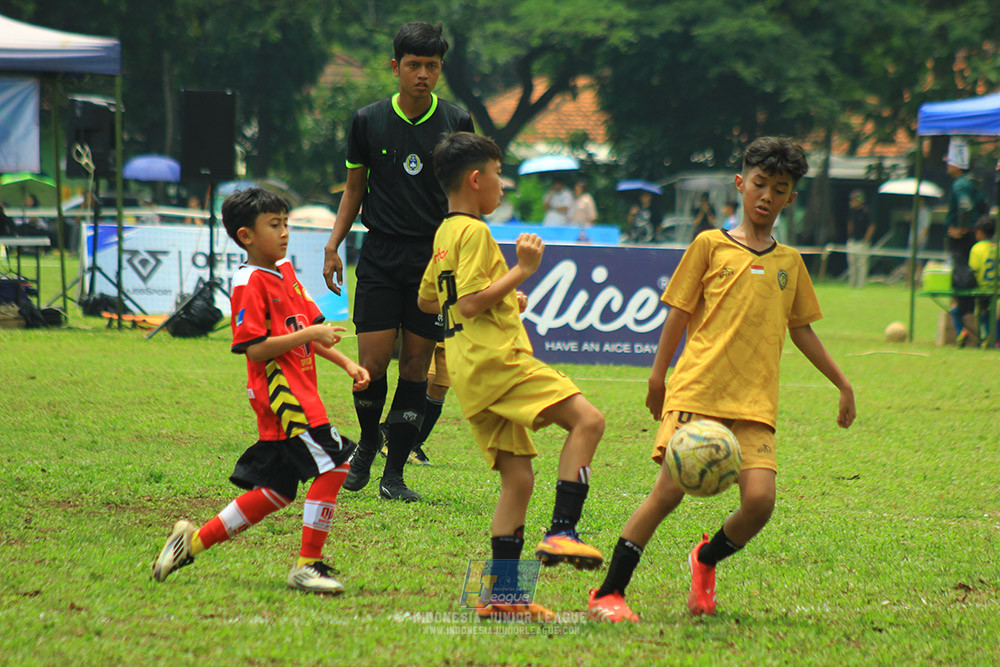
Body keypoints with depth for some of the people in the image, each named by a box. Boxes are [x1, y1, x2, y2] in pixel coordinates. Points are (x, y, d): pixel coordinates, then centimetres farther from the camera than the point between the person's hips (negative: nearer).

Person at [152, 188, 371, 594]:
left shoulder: (285, 271, 17)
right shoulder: (249, 283, -11)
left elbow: (311, 329, 23)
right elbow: (256, 349, -17)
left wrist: (346, 364, 13)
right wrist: (309, 334, -20)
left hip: (297, 392, 10)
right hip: (279, 389, -10)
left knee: (276, 491, 11)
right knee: (332, 464, -16)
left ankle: (194, 540, 18)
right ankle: (308, 566, -11)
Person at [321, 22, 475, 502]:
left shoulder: (456, 123, 2)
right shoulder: (368, 121, 4)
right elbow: (354, 188, 13)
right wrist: (333, 246, 4)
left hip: (435, 259, 0)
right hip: (380, 259, 0)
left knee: (416, 366, 0)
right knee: (372, 363, -6)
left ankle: (394, 473, 8)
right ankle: (367, 442, 23)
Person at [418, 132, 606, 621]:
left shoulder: (445, 233, 21)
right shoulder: (474, 232, -9)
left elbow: (427, 300, 31)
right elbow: (469, 304, -18)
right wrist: (521, 271, -13)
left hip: (472, 375, 10)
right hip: (495, 357, -10)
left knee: (517, 478, 8)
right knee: (587, 419, -16)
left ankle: (502, 596, 4)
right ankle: (561, 533, -23)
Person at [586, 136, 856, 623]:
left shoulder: (789, 262, 18)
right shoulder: (711, 245, 7)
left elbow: (801, 330, 25)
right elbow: (679, 313, 9)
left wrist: (843, 384, 24)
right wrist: (658, 375, 3)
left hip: (755, 402, 3)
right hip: (697, 390, -3)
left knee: (759, 500, -16)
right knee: (669, 491, -15)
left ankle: (706, 560, 15)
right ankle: (607, 594, -6)